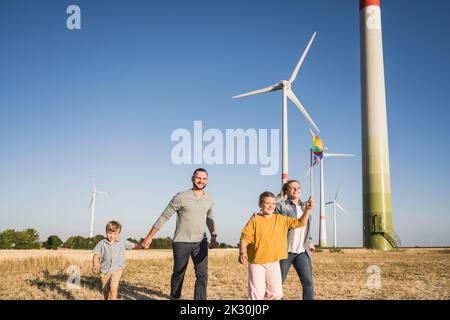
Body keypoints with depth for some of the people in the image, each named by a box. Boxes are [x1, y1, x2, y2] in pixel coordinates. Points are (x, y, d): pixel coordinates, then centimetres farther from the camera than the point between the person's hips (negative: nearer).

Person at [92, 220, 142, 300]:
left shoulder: (122, 242, 0)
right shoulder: (102, 243, 0)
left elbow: (134, 246, 1)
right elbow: (96, 255, 0)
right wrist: (95, 265, -17)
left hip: (117, 269, -2)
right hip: (104, 270, 2)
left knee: (113, 288, -21)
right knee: (105, 291, 14)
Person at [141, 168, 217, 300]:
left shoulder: (210, 199, 4)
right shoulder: (181, 197, -11)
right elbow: (164, 216, -8)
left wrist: (213, 235, 12)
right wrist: (149, 237, -7)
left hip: (200, 242, 3)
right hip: (181, 242, -3)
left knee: (202, 274, -9)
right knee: (178, 274, 12)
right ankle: (174, 297, 36)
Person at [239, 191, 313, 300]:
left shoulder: (281, 219, 4)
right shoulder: (255, 220, -7)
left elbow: (300, 222, 8)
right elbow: (245, 237, -11)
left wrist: (307, 209, -5)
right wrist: (242, 252, -27)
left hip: (274, 262, 4)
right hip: (256, 262, -4)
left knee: (277, 294, 5)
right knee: (257, 294, -1)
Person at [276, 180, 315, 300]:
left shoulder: (304, 207, 15)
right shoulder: (281, 206, -4)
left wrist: (310, 241, 22)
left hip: (302, 251, 5)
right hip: (285, 250, -5)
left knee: (308, 283, -3)